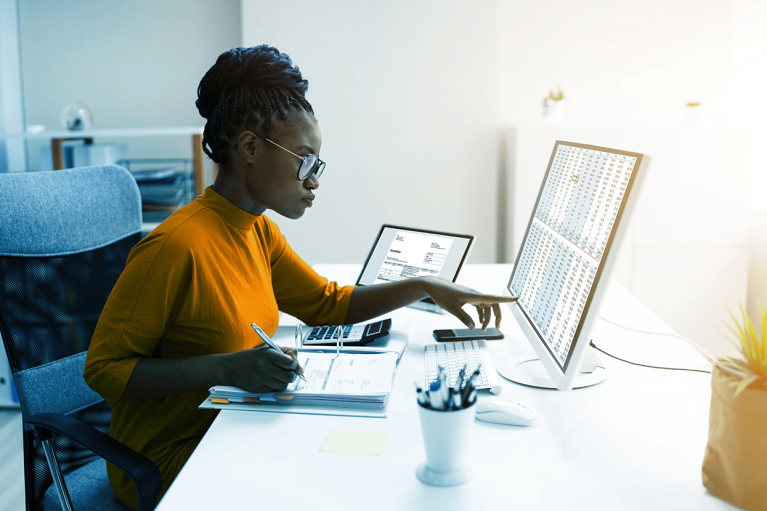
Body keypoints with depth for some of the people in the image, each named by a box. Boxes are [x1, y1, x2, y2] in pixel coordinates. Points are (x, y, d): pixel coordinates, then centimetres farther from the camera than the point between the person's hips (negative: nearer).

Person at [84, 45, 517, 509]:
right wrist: (225, 368, -32)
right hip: (169, 462, -8)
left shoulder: (259, 232, 5)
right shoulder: (177, 245, -23)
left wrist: (425, 288, 5)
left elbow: (330, 303, 16)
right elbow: (105, 369, -20)